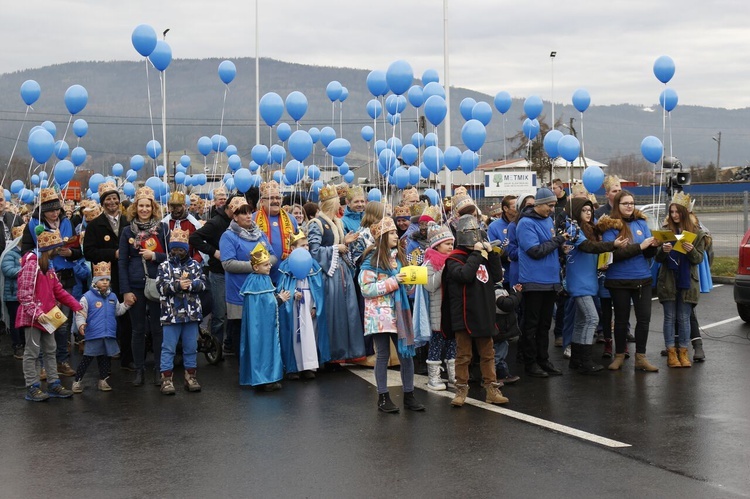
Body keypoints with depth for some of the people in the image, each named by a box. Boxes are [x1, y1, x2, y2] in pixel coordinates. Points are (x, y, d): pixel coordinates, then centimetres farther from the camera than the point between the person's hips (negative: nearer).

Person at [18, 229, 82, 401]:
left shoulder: (48, 265, 13)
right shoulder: (31, 264, -18)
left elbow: (58, 290, 15)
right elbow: (24, 294, -22)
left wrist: (76, 306, 9)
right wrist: (36, 313, -28)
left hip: (46, 316, 10)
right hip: (33, 317, -10)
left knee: (50, 350, 14)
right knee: (32, 352, -1)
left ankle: (53, 384, 22)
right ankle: (32, 388, 6)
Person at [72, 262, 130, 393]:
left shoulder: (112, 297, 11)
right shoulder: (87, 297, -8)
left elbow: (117, 311, 23)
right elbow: (80, 313, -11)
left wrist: (126, 304, 11)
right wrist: (81, 324, -27)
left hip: (109, 335, 5)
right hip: (93, 335, -5)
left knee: (106, 358, 13)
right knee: (87, 359, -1)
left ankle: (103, 380, 25)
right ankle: (77, 380, 9)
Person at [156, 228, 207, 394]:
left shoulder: (194, 265, 7)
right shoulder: (164, 266, 2)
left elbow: (202, 284, -2)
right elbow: (161, 287, -9)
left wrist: (190, 284, -19)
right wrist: (178, 285, -20)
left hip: (192, 312, 2)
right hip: (171, 313, -2)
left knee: (191, 346, 10)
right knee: (168, 347, 1)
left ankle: (190, 376, 20)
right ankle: (166, 378, 6)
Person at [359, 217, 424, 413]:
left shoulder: (398, 256, 13)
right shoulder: (372, 259, -7)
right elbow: (366, 289, -14)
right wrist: (393, 282, -18)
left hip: (399, 313, 6)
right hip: (380, 314, -6)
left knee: (406, 352, 4)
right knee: (383, 354, 2)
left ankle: (409, 395, 14)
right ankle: (383, 397, 12)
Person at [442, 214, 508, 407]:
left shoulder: (483, 255, 12)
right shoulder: (454, 259, -7)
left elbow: (498, 276, 5)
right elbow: (465, 275, -25)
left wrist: (491, 254, -4)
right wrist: (476, 254, -17)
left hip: (484, 313, 6)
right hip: (464, 315, -6)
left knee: (488, 354, 11)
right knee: (463, 355, 3)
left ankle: (492, 389, 17)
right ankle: (461, 390, 12)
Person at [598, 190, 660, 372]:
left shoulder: (641, 223, 6)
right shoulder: (610, 226, -6)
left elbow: (649, 254, 5)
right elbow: (613, 253, -19)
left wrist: (653, 246, -17)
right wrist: (640, 246, -22)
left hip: (642, 278, 3)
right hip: (619, 280, -3)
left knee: (644, 318, 1)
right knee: (621, 318, 9)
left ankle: (641, 357, 11)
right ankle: (619, 355, 24)